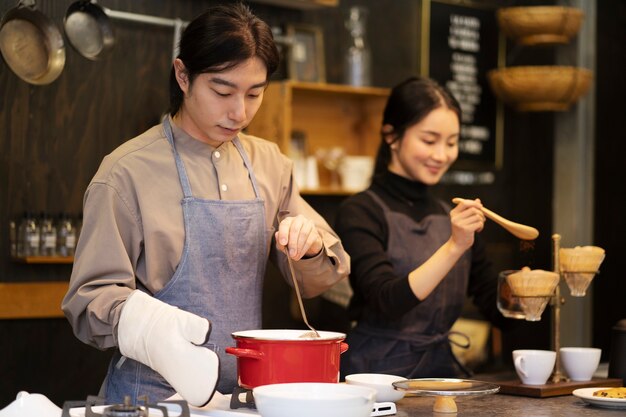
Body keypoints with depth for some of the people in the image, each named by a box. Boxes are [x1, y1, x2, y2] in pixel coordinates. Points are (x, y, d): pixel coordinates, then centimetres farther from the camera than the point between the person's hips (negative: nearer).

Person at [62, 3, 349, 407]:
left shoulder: (269, 163, 12)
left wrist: (310, 246, -4)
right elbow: (91, 298, -5)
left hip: (247, 390, 4)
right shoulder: (128, 172, -4)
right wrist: (152, 327, -24)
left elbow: (318, 278, 18)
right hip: (154, 393, -4)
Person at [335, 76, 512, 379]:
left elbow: (495, 306, 14)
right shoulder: (360, 212, -4)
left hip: (442, 367, 6)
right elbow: (387, 302, -16)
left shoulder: (455, 218, 14)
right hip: (378, 372, -5)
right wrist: (454, 247, -24)